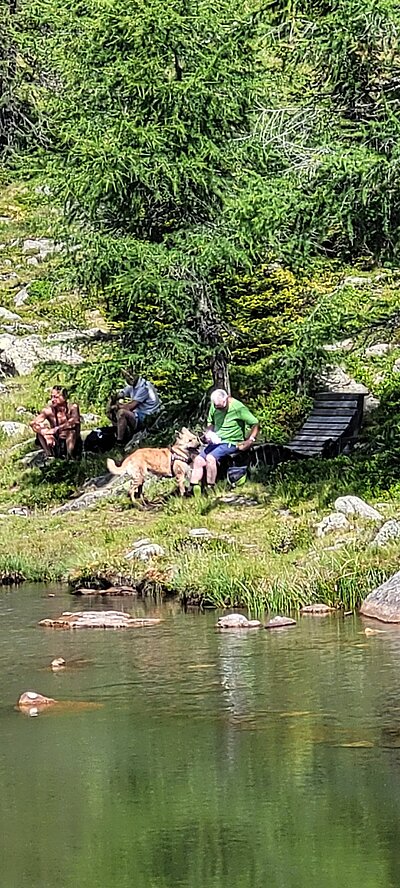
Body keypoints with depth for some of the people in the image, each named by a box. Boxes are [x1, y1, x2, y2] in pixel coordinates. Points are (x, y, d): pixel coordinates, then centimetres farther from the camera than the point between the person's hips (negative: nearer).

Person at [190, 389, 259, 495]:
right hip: (216, 441, 7)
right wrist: (208, 432, 2)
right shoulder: (214, 407, 6)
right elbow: (210, 423, 23)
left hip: (231, 443, -7)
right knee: (198, 460, -10)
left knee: (210, 458, -29)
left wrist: (250, 440, -20)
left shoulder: (238, 407, -14)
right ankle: (194, 489, -13)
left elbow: (255, 424, -11)